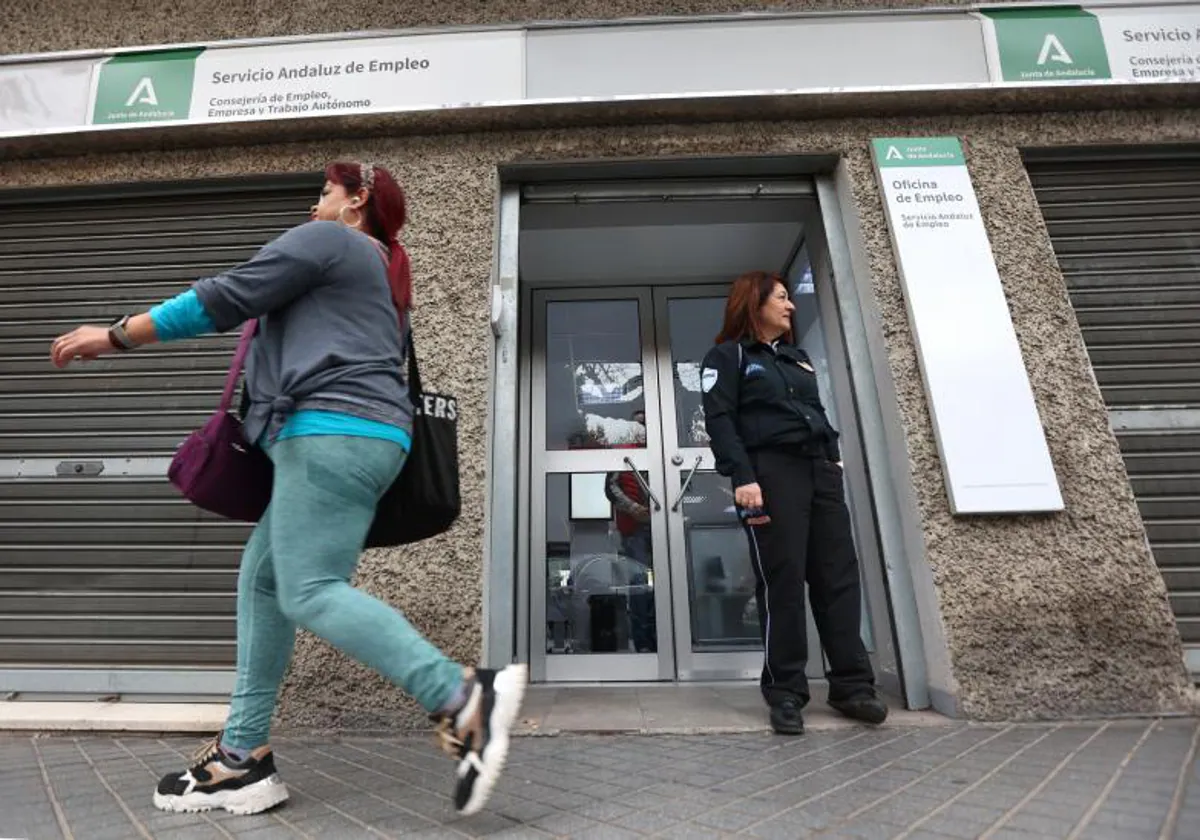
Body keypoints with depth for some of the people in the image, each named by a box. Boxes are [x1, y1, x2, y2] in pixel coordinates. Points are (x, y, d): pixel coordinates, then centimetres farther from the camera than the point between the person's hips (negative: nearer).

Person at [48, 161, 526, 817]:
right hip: (363, 435, 10)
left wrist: (115, 335, 10)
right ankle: (242, 756, 12)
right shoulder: (386, 273, 32)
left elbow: (225, 299, 1)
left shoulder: (327, 239, 5)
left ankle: (463, 700, -21)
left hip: (334, 430, -10)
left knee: (311, 592, -16)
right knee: (261, 580, 10)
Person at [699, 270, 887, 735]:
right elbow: (720, 420, -6)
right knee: (782, 583, -7)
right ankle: (785, 693, 3)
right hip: (771, 471, -6)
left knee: (839, 578, 2)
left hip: (819, 470, 7)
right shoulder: (728, 356, 6)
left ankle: (852, 685, 11)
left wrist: (834, 456, 11)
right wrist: (742, 478, -17)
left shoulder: (798, 357, 28)